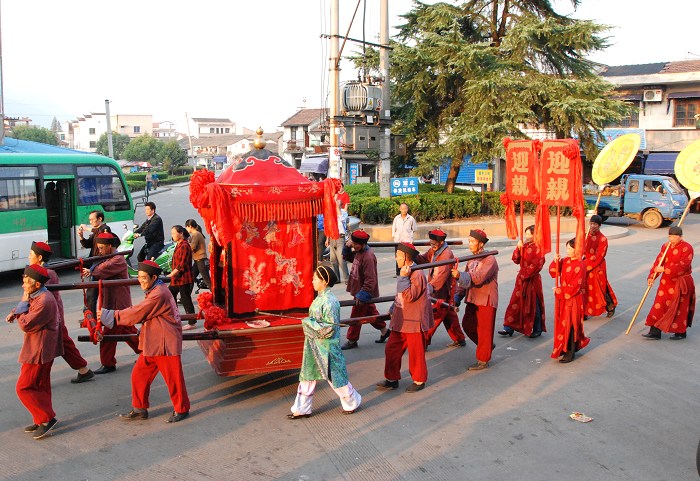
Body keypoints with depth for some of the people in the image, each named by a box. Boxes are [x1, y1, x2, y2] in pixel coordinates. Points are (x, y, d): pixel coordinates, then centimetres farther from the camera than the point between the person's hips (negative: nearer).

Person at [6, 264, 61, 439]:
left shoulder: (44, 302, -25)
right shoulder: (36, 296, 8)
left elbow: (25, 324, -23)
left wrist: (22, 305, -12)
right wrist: (15, 312, -3)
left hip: (39, 351, -10)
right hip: (39, 350, 10)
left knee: (24, 388, -4)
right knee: (40, 386, 17)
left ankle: (47, 418, 0)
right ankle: (42, 420, 26)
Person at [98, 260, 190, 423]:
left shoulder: (158, 295, -21)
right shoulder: (153, 292, 13)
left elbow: (137, 314, -20)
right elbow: (139, 312, 13)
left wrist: (110, 315, -13)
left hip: (166, 344, -10)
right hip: (152, 344, 10)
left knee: (173, 378, 2)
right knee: (139, 375, 12)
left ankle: (181, 409, 18)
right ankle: (140, 409, 25)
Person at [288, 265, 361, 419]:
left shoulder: (329, 301, -22)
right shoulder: (320, 298, 6)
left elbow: (330, 327, -23)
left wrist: (309, 323, -20)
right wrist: (308, 322, 6)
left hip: (326, 346, -9)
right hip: (313, 344, 9)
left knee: (334, 376, 6)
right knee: (308, 375, 13)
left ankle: (352, 403, 26)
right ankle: (301, 409, 22)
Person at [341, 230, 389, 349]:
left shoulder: (368, 257, -28)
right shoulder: (358, 252, 1)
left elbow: (370, 280, -28)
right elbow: (347, 257, 19)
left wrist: (361, 295, -25)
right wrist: (347, 247, -2)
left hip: (364, 292, -9)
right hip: (359, 289, 9)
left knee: (356, 316, 3)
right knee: (370, 312, 22)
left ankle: (352, 340, 17)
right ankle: (384, 330, 38)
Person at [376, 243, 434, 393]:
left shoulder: (417, 275, -18)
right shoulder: (405, 273, 11)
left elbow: (409, 296, -25)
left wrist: (403, 278, -25)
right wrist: (393, 309, 17)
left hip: (415, 321, -9)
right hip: (400, 320, 9)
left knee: (416, 352, 5)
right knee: (391, 349, 10)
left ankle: (419, 381, 22)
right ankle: (392, 379, 22)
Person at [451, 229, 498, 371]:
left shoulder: (489, 260, -14)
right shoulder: (472, 260, 12)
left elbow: (478, 278, -27)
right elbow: (465, 280, 10)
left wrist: (460, 275, -38)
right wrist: (458, 296, -2)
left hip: (486, 301, -8)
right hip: (472, 300, 8)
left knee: (484, 330, -1)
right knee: (467, 325, 14)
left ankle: (483, 360, 9)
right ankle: (487, 346, 34)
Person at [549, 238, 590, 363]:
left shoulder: (580, 265, -18)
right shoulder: (565, 261, 4)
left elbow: (575, 286, -19)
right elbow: (554, 273, 2)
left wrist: (560, 291, -14)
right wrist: (555, 262, -13)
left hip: (573, 298, -7)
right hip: (563, 297, 7)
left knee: (570, 325, -1)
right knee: (563, 323, 15)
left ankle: (569, 353, 9)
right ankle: (565, 348, 30)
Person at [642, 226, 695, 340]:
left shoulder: (687, 248, -13)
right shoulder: (665, 247, 5)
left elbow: (682, 266, -23)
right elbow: (658, 262, 0)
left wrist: (664, 269, -26)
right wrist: (651, 276, -12)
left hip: (681, 283, -6)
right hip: (666, 282, 6)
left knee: (680, 308, 4)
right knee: (660, 305, 3)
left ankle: (681, 332, 21)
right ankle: (655, 332, 7)